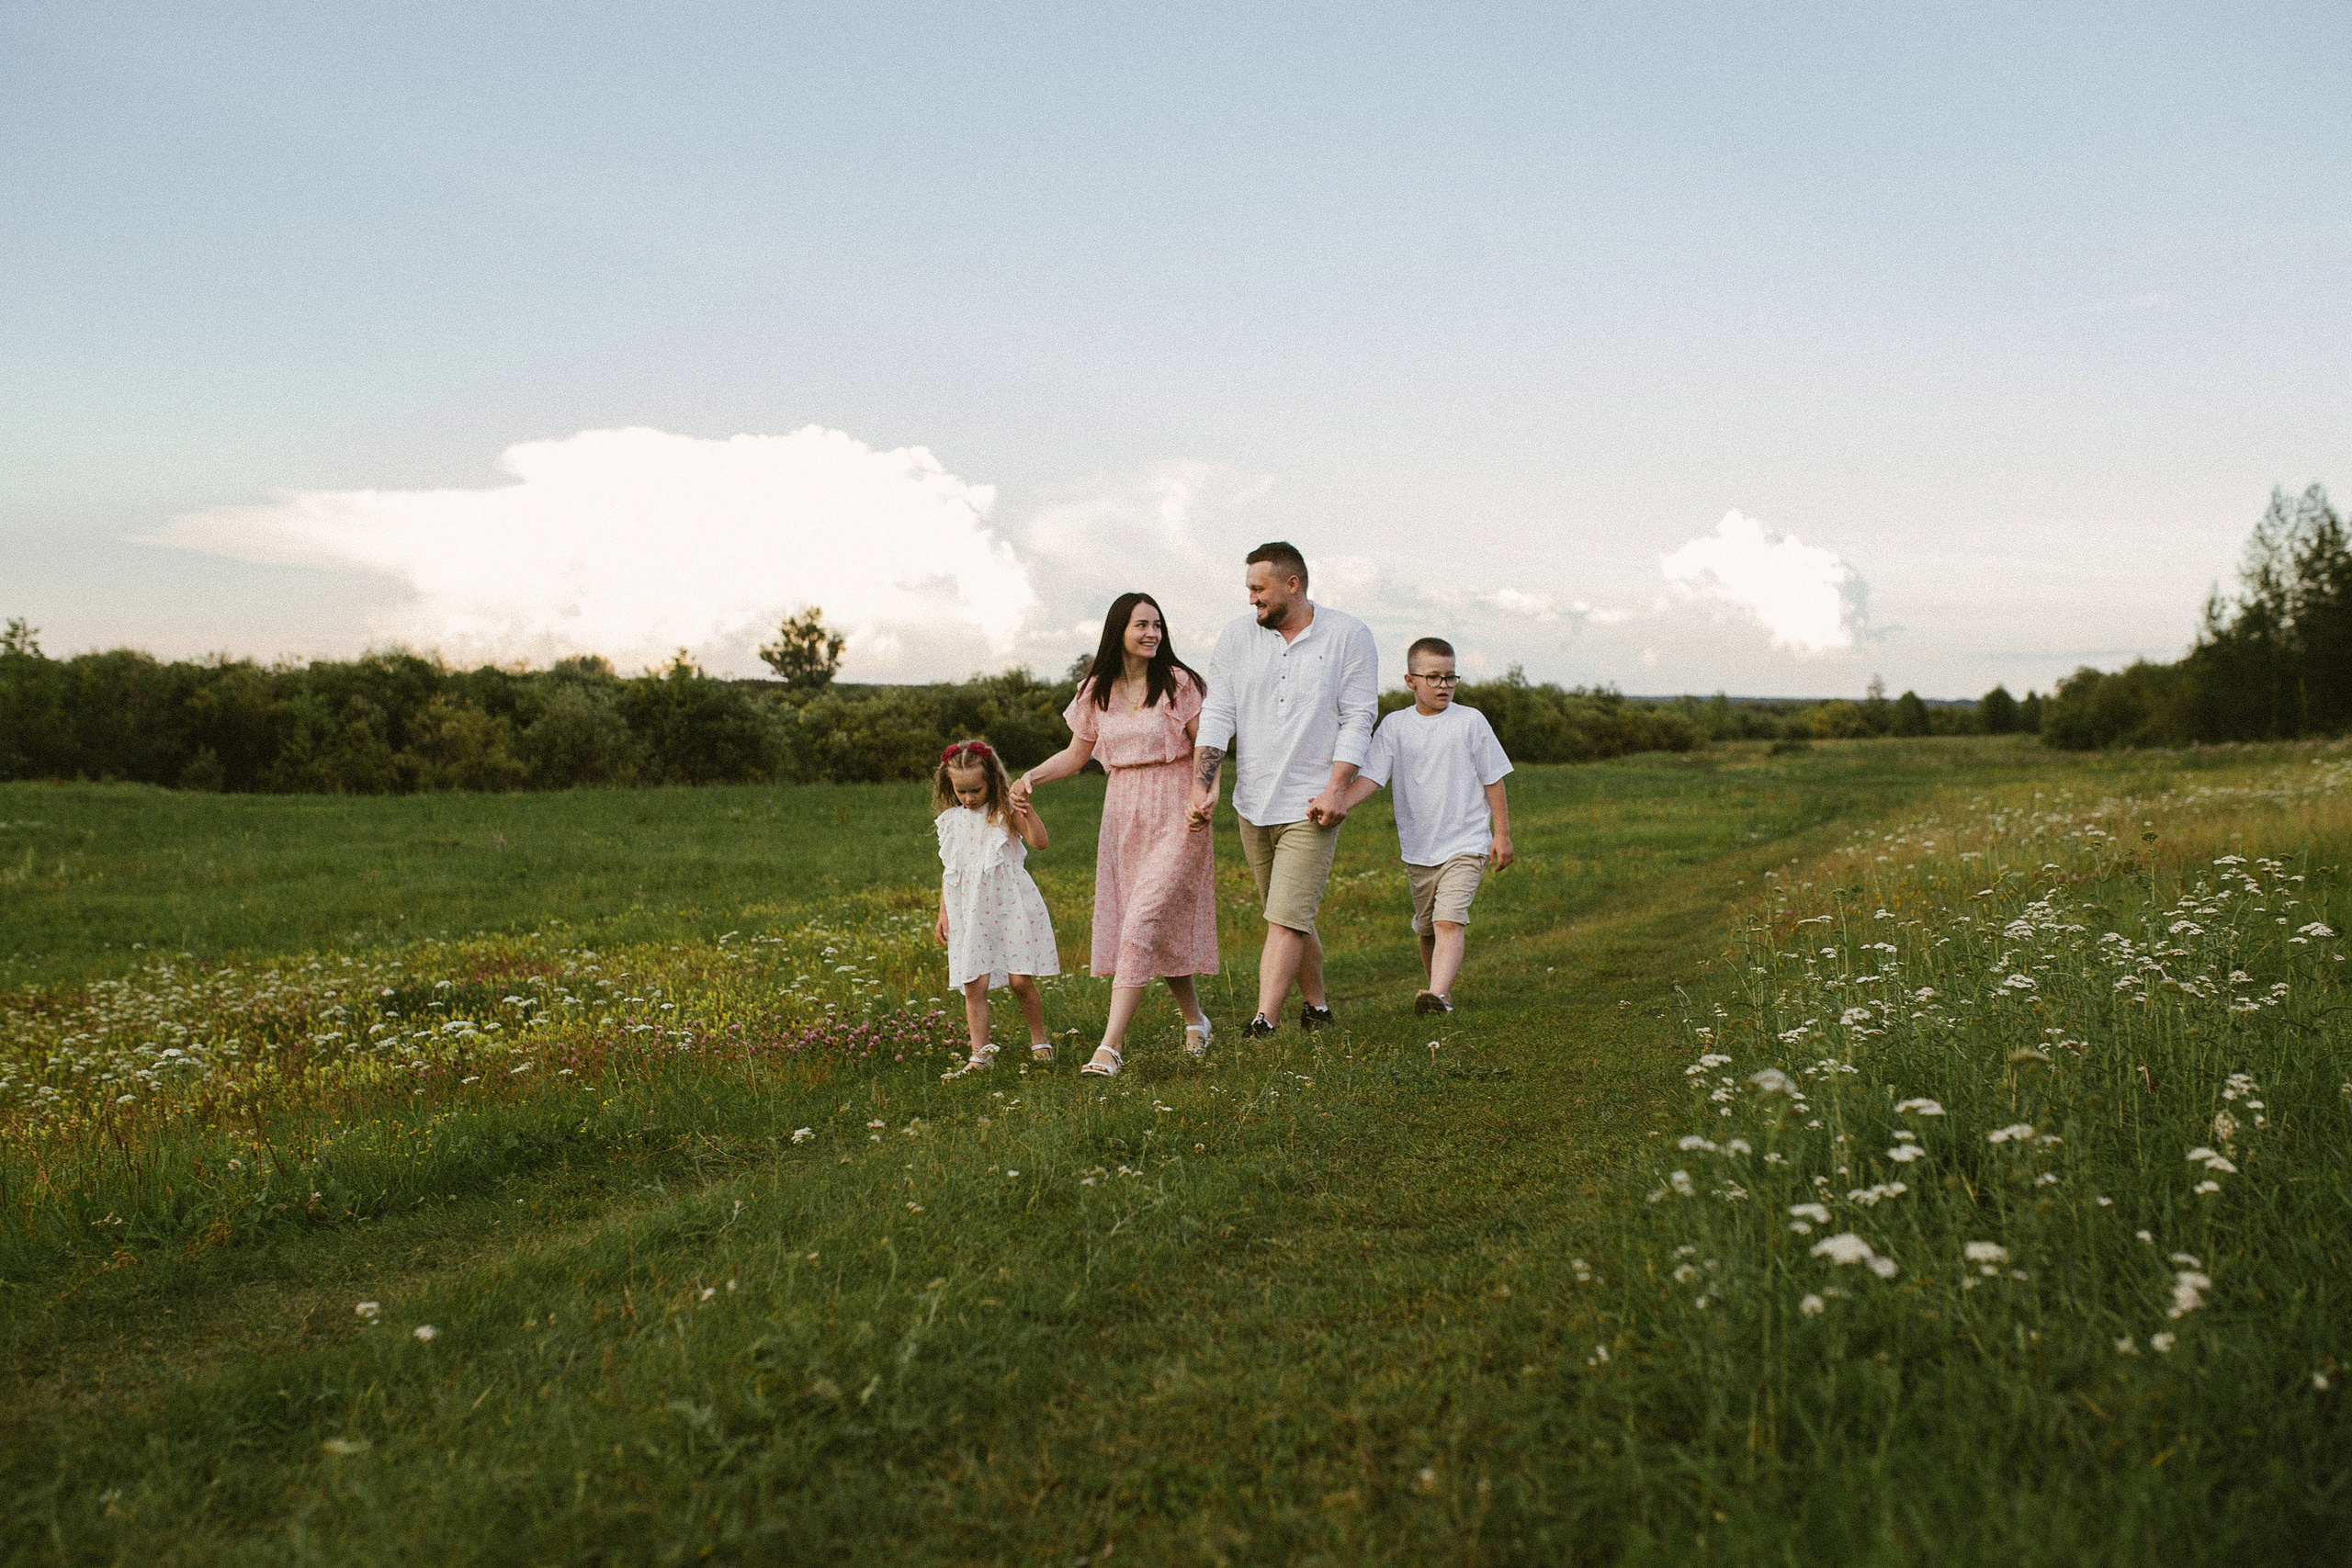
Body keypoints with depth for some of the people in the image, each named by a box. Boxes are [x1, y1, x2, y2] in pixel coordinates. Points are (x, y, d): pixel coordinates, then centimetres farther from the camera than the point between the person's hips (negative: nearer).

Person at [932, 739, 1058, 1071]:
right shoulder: (950, 821, 9)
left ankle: (1039, 1040, 19)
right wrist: (943, 913, 13)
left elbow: (1039, 841, -14)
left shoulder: (1005, 813, -2)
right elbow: (948, 870, 16)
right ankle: (980, 1052, 1)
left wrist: (1027, 809, -27)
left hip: (1010, 906, -3)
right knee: (974, 986, -4)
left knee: (1021, 981, -2)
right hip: (969, 914, 3)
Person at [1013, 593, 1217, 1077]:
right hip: (1123, 817, 5)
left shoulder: (1179, 683, -6)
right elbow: (1076, 753, 14)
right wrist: (1031, 776, -2)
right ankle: (1194, 1018, 29)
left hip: (1174, 817, -5)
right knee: (1160, 928, 8)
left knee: (1144, 923, -13)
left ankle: (1111, 1045, -16)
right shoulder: (1097, 691, 6)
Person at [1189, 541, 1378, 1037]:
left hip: (1311, 805, -4)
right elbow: (1217, 713, -1)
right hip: (1253, 803, 4)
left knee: (1286, 918, -12)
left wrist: (1336, 787, -17)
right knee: (1291, 916, 14)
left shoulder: (1349, 635, -4)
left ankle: (1263, 1025, -14)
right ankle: (1317, 1007, 29)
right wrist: (1202, 784, -12)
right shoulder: (1239, 635, 4)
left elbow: (1358, 718, -6)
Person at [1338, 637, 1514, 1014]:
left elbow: (1492, 781, 3)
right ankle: (1442, 993, 32)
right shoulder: (1394, 725, 2)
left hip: (1465, 845, -3)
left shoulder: (1470, 721, -2)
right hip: (1417, 848, 4)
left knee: (1448, 921, -20)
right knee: (1426, 929, 15)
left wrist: (1501, 834, 2)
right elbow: (1370, 777, -7)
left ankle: (1437, 994, -30)